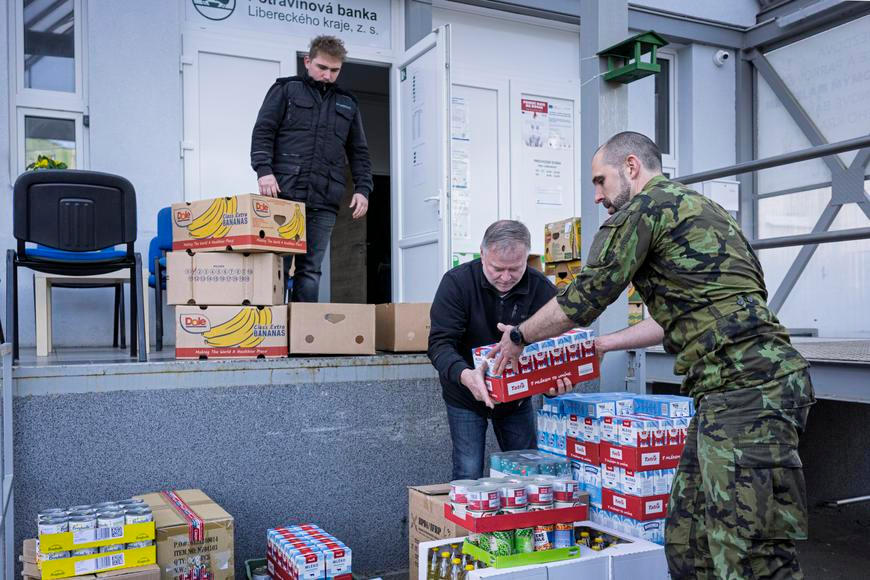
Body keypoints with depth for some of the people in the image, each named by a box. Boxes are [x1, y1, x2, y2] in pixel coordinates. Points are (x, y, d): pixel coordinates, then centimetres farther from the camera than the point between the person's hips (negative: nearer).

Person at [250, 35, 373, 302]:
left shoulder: (348, 104, 21)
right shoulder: (286, 89, 11)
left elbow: (359, 152, 21)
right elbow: (263, 132, 1)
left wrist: (362, 189, 7)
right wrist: (264, 170, -14)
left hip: (324, 202, 3)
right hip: (283, 193, -3)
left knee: (310, 270, 1)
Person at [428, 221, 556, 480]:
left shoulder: (542, 289, -13)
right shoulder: (457, 282, -21)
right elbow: (440, 343, -26)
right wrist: (464, 375, -47)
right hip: (466, 398, -2)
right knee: (469, 475, -2)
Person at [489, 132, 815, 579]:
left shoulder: (645, 206, -4)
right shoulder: (690, 204, 25)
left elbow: (583, 298, -4)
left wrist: (519, 336, 12)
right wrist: (603, 343, 34)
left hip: (745, 392, -10)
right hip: (737, 390, 10)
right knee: (685, 541, 14)